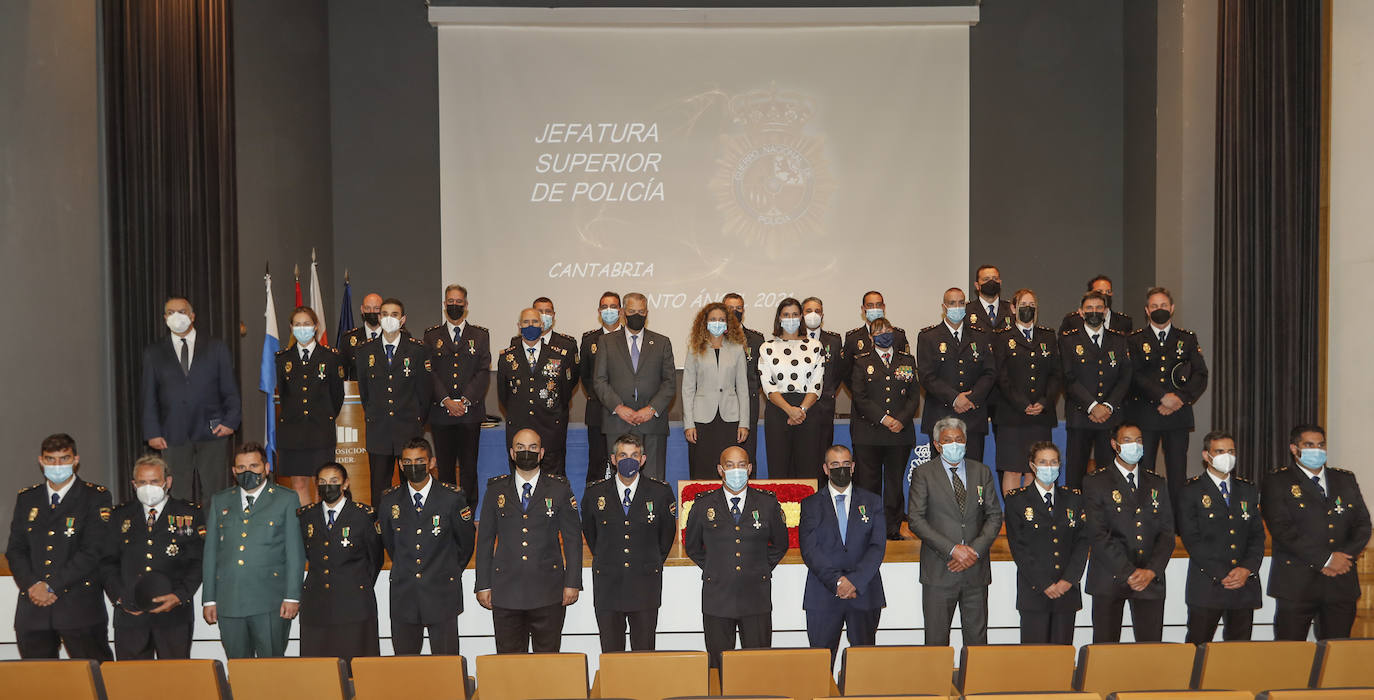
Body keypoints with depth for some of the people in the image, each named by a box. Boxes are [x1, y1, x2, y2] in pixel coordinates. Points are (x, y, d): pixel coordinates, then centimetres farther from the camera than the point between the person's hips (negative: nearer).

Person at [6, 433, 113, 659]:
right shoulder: (26, 498, 15)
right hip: (33, 608, 4)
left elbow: (93, 551, -8)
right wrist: (33, 586, -8)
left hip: (80, 608, -4)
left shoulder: (96, 497, 0)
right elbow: (15, 550, 10)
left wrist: (51, 586, -13)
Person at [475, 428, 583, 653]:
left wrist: (572, 583, -2)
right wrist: (483, 585, 4)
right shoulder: (496, 489, 7)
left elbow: (573, 538, 4)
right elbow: (485, 539, 9)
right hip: (505, 593, 1)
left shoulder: (559, 488, 4)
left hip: (548, 592, -1)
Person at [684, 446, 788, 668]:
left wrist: (762, 568, 8)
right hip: (717, 600, 0)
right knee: (718, 666, 5)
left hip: (757, 601, 0)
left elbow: (780, 545, 17)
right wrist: (711, 569, 7)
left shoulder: (768, 503, 4)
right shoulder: (703, 505, 2)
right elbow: (692, 547, 15)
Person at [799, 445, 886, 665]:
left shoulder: (872, 502, 9)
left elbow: (878, 547, -1)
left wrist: (855, 581, -13)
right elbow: (809, 550, -4)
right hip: (823, 596, -1)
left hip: (864, 594, 1)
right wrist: (837, 581, -14)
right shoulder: (811, 504, 6)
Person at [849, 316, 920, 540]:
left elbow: (914, 396, 7)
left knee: (895, 482, 5)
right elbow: (860, 398, -3)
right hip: (868, 433, -2)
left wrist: (901, 420, -9)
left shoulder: (907, 361, 12)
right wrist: (883, 419, -12)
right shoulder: (862, 362, 6)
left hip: (901, 432, 2)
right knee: (867, 482, -1)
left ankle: (893, 528, 14)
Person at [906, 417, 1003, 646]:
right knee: (936, 639, 3)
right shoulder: (923, 473, -1)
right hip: (939, 571, -3)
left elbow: (995, 515, 6)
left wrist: (976, 550, -9)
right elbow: (916, 519, -8)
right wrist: (952, 549, -15)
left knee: (977, 636, 9)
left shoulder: (982, 472, 9)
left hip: (976, 569, 3)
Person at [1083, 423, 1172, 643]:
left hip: (1151, 580, 4)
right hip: (1110, 580, -3)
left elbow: (1166, 532, 9)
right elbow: (1099, 534, -8)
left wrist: (1151, 571, -6)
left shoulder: (1156, 484, 15)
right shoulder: (1096, 482, 1)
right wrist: (1129, 572, -14)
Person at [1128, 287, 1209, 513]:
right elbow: (1135, 376, -5)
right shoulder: (1135, 339, 7)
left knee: (1177, 473, 0)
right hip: (1144, 416, -1)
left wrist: (1180, 399, -9)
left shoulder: (1187, 339, 13)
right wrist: (1163, 397, -14)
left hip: (1178, 417, 1)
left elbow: (1200, 376, 6)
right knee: (1142, 472, -2)